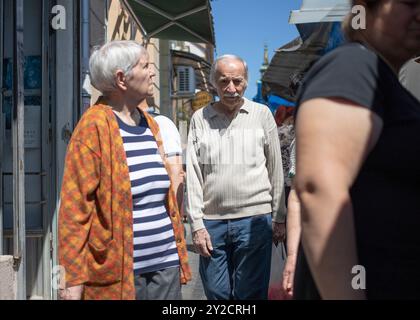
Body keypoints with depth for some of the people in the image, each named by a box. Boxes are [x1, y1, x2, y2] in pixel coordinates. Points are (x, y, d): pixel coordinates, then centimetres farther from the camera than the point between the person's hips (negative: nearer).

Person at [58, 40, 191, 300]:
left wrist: (180, 252, 14)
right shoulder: (95, 126, -10)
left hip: (165, 264, 6)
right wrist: (74, 278, -15)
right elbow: (75, 205, -13)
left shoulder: (150, 124, 10)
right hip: (118, 272, -6)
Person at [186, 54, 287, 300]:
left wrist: (279, 218, 4)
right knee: (216, 293, 12)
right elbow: (193, 175, 3)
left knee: (250, 294, 7)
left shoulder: (262, 114, 3)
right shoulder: (200, 119, 5)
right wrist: (197, 224, -1)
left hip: (254, 218, -1)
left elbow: (276, 170, 5)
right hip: (211, 222, 2)